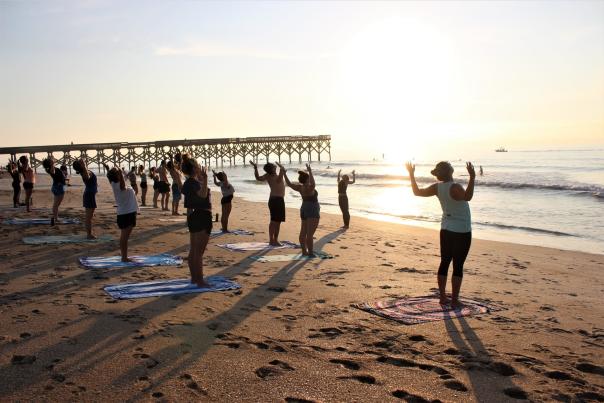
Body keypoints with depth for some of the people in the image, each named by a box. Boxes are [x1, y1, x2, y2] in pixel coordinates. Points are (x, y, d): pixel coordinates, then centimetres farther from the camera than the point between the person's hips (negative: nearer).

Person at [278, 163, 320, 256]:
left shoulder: (300, 187, 0)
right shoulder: (309, 188, -20)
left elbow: (289, 183, 6)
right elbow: (313, 184, -42)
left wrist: (284, 173, 11)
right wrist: (310, 172, -46)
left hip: (304, 210, 8)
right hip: (312, 211, -8)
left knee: (303, 232, 10)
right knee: (310, 234, -8)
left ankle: (304, 251, 15)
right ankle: (310, 253, -6)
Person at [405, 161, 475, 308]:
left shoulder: (437, 187, -4)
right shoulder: (455, 187, -22)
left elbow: (417, 192, 8)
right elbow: (467, 197, -43)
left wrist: (411, 174, 16)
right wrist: (472, 178, -48)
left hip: (446, 229, 6)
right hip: (462, 232, -6)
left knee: (444, 263, 12)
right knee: (458, 266, 0)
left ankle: (443, 297, 18)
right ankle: (454, 300, 3)